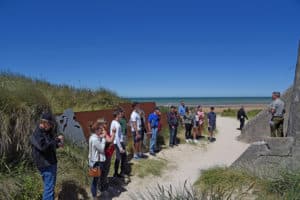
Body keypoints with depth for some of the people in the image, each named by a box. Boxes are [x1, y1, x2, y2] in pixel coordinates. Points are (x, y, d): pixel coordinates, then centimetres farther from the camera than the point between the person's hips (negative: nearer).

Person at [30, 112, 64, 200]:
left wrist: (57, 145, 2)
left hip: (51, 163, 10)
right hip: (45, 165, -10)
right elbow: (44, 146, -35)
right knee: (49, 188, -5)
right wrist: (57, 139, -24)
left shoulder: (47, 132, 10)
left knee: (51, 186, 21)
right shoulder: (36, 134, -19)